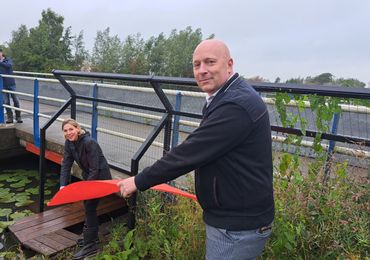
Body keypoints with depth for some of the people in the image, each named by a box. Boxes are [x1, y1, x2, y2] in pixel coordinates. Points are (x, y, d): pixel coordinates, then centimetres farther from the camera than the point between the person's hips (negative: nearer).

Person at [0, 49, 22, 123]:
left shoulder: (8, 60, 3)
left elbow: (9, 65, -20)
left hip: (11, 84, -2)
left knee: (16, 100, -1)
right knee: (6, 102, 3)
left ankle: (18, 117, 9)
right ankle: (9, 118, 9)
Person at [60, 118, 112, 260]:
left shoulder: (89, 142, -29)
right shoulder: (69, 144, -4)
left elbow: (95, 169, -26)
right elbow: (66, 164, -5)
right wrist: (63, 184, -16)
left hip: (100, 177, -8)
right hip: (88, 176, 9)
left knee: (90, 207, -7)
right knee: (87, 205, 17)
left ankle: (90, 245, 5)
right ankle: (92, 236, 35)